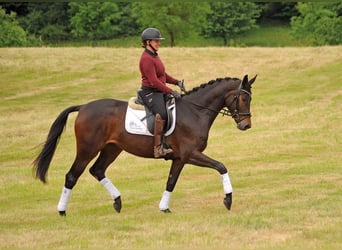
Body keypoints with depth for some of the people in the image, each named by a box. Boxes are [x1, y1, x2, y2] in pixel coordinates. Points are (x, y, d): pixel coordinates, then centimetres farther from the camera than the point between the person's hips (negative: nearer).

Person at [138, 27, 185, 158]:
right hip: (150, 92, -11)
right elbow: (154, 81, -23)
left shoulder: (154, 56, 15)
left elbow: (163, 75, 23)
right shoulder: (146, 59, -17)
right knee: (162, 113, -33)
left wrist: (177, 82, 7)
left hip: (160, 92, 11)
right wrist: (171, 92, -23)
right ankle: (158, 148, -38)